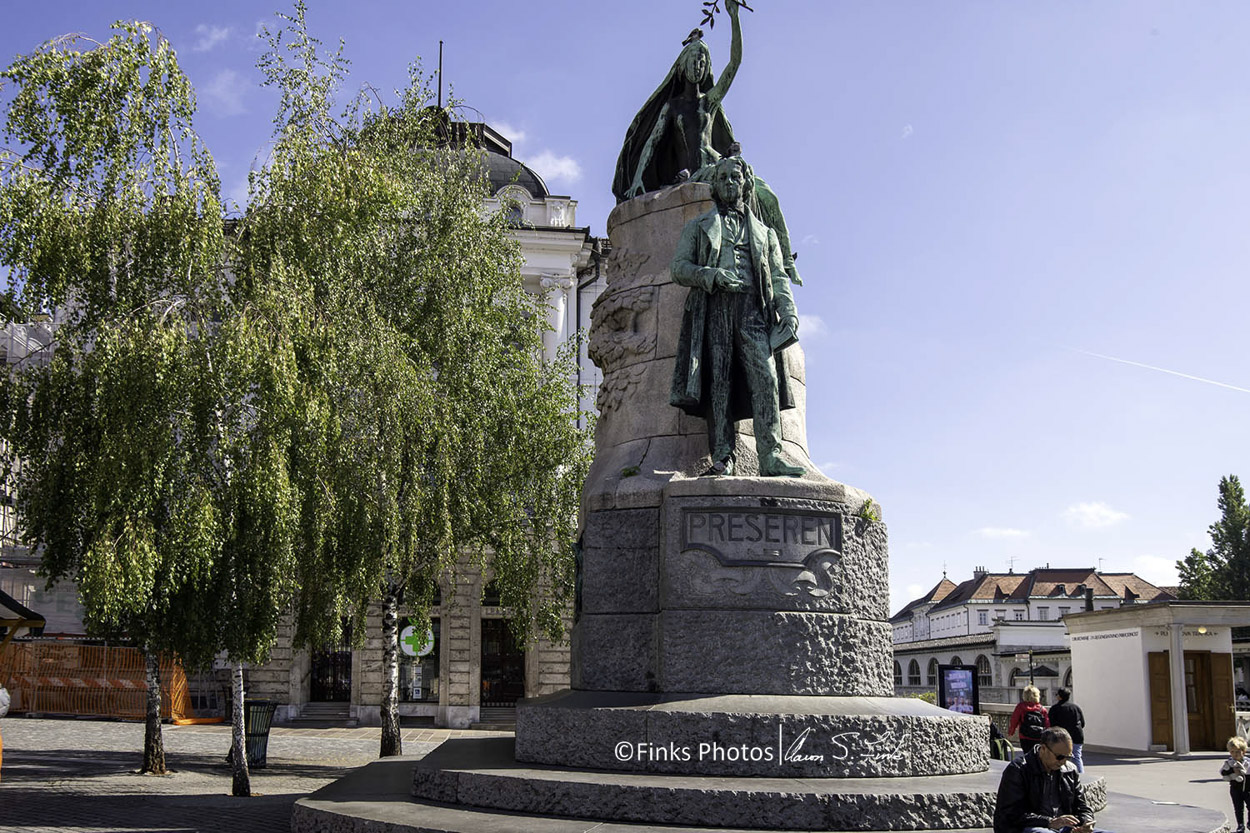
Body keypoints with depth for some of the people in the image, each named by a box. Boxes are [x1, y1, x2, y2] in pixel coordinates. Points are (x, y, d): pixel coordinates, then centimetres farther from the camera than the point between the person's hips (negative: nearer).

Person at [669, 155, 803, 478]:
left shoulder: (764, 232, 28)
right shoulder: (699, 227, 24)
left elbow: (778, 278, 18)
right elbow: (679, 267, 12)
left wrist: (789, 314, 0)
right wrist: (711, 275, -9)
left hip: (751, 308, 1)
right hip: (713, 306, 0)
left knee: (764, 374, -17)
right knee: (717, 379, -12)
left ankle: (770, 457, -24)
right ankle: (722, 457, -16)